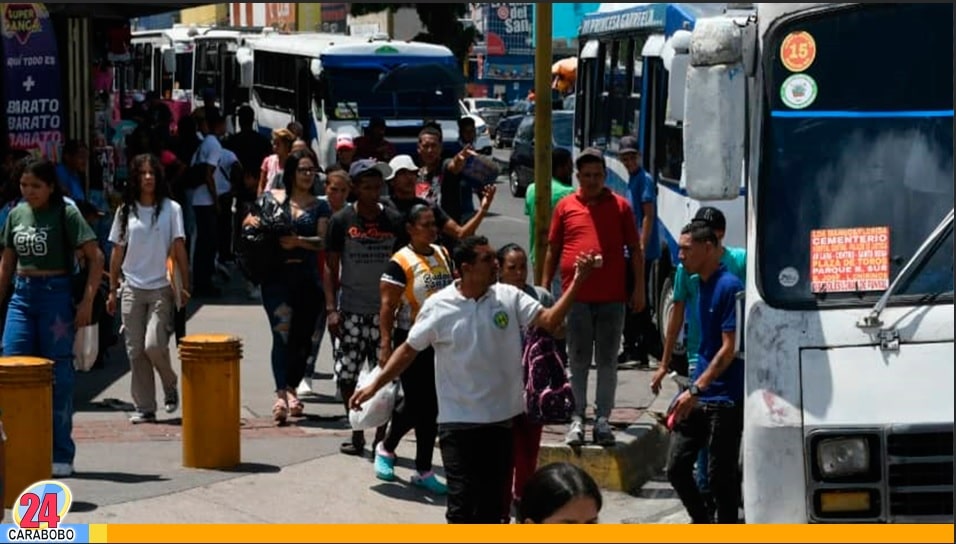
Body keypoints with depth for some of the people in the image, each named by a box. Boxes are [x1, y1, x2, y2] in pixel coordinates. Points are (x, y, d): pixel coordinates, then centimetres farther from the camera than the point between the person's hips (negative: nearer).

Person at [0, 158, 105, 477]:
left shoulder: (65, 214, -6)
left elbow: (96, 258, -8)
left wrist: (87, 301, -14)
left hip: (56, 295, -5)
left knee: (58, 375, -1)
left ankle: (61, 455, 6)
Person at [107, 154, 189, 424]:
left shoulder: (171, 209, 1)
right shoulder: (126, 211, 7)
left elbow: (179, 249, 1)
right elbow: (117, 253, 10)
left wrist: (185, 286, -4)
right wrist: (113, 290, 9)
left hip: (161, 288, -3)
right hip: (131, 289, 3)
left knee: (154, 345, -15)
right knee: (136, 351, 2)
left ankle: (171, 385, 14)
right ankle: (144, 408, 9)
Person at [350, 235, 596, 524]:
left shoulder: (509, 297, -3)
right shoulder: (439, 306, -8)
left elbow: (548, 321, -11)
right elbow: (409, 350, 0)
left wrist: (575, 283, -23)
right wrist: (374, 385, -5)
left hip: (503, 417, 3)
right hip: (460, 421, -3)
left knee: (492, 500, 12)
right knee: (462, 500, -3)